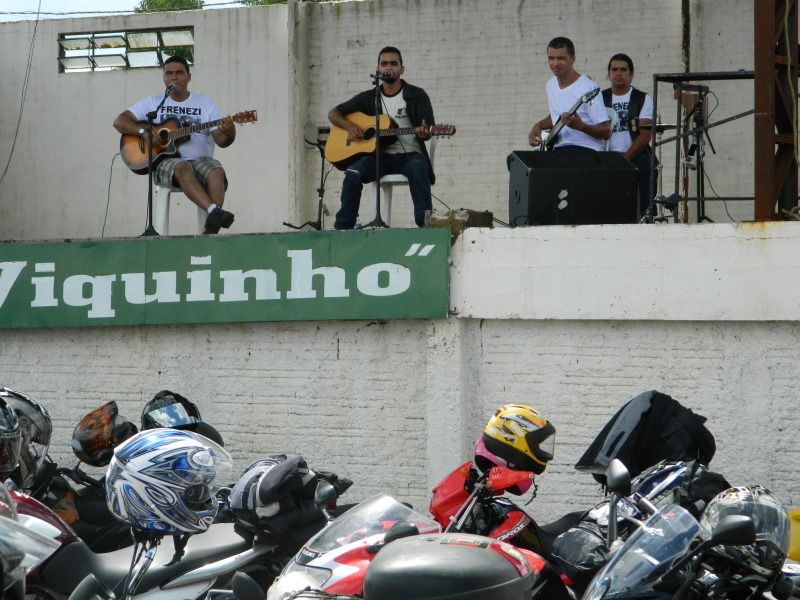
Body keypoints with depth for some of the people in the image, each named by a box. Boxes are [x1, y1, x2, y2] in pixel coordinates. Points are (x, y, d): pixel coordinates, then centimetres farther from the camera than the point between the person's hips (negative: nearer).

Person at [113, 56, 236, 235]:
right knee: (182, 168, -38)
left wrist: (228, 133, -22)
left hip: (200, 159, 1)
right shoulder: (153, 103, 12)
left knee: (217, 172, -34)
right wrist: (144, 132, -12)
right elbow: (119, 121, 6)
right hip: (165, 161, -1)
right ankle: (215, 211, -55)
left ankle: (211, 227, -43)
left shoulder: (206, 104, 12)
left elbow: (221, 141, 4)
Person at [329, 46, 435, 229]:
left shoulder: (417, 96, 6)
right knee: (353, 172, -28)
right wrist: (349, 126, -4)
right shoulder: (369, 98, 14)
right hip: (380, 157, 2)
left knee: (417, 168, -37)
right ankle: (342, 227, -23)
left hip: (410, 155, -2)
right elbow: (333, 113, 18)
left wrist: (424, 133, -27)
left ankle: (425, 224, -38)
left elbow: (427, 132, -1)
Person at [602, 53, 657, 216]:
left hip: (636, 160, -2)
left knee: (639, 211, -12)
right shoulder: (601, 99, 12)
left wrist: (626, 157, -14)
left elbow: (645, 135, -4)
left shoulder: (643, 99, 4)